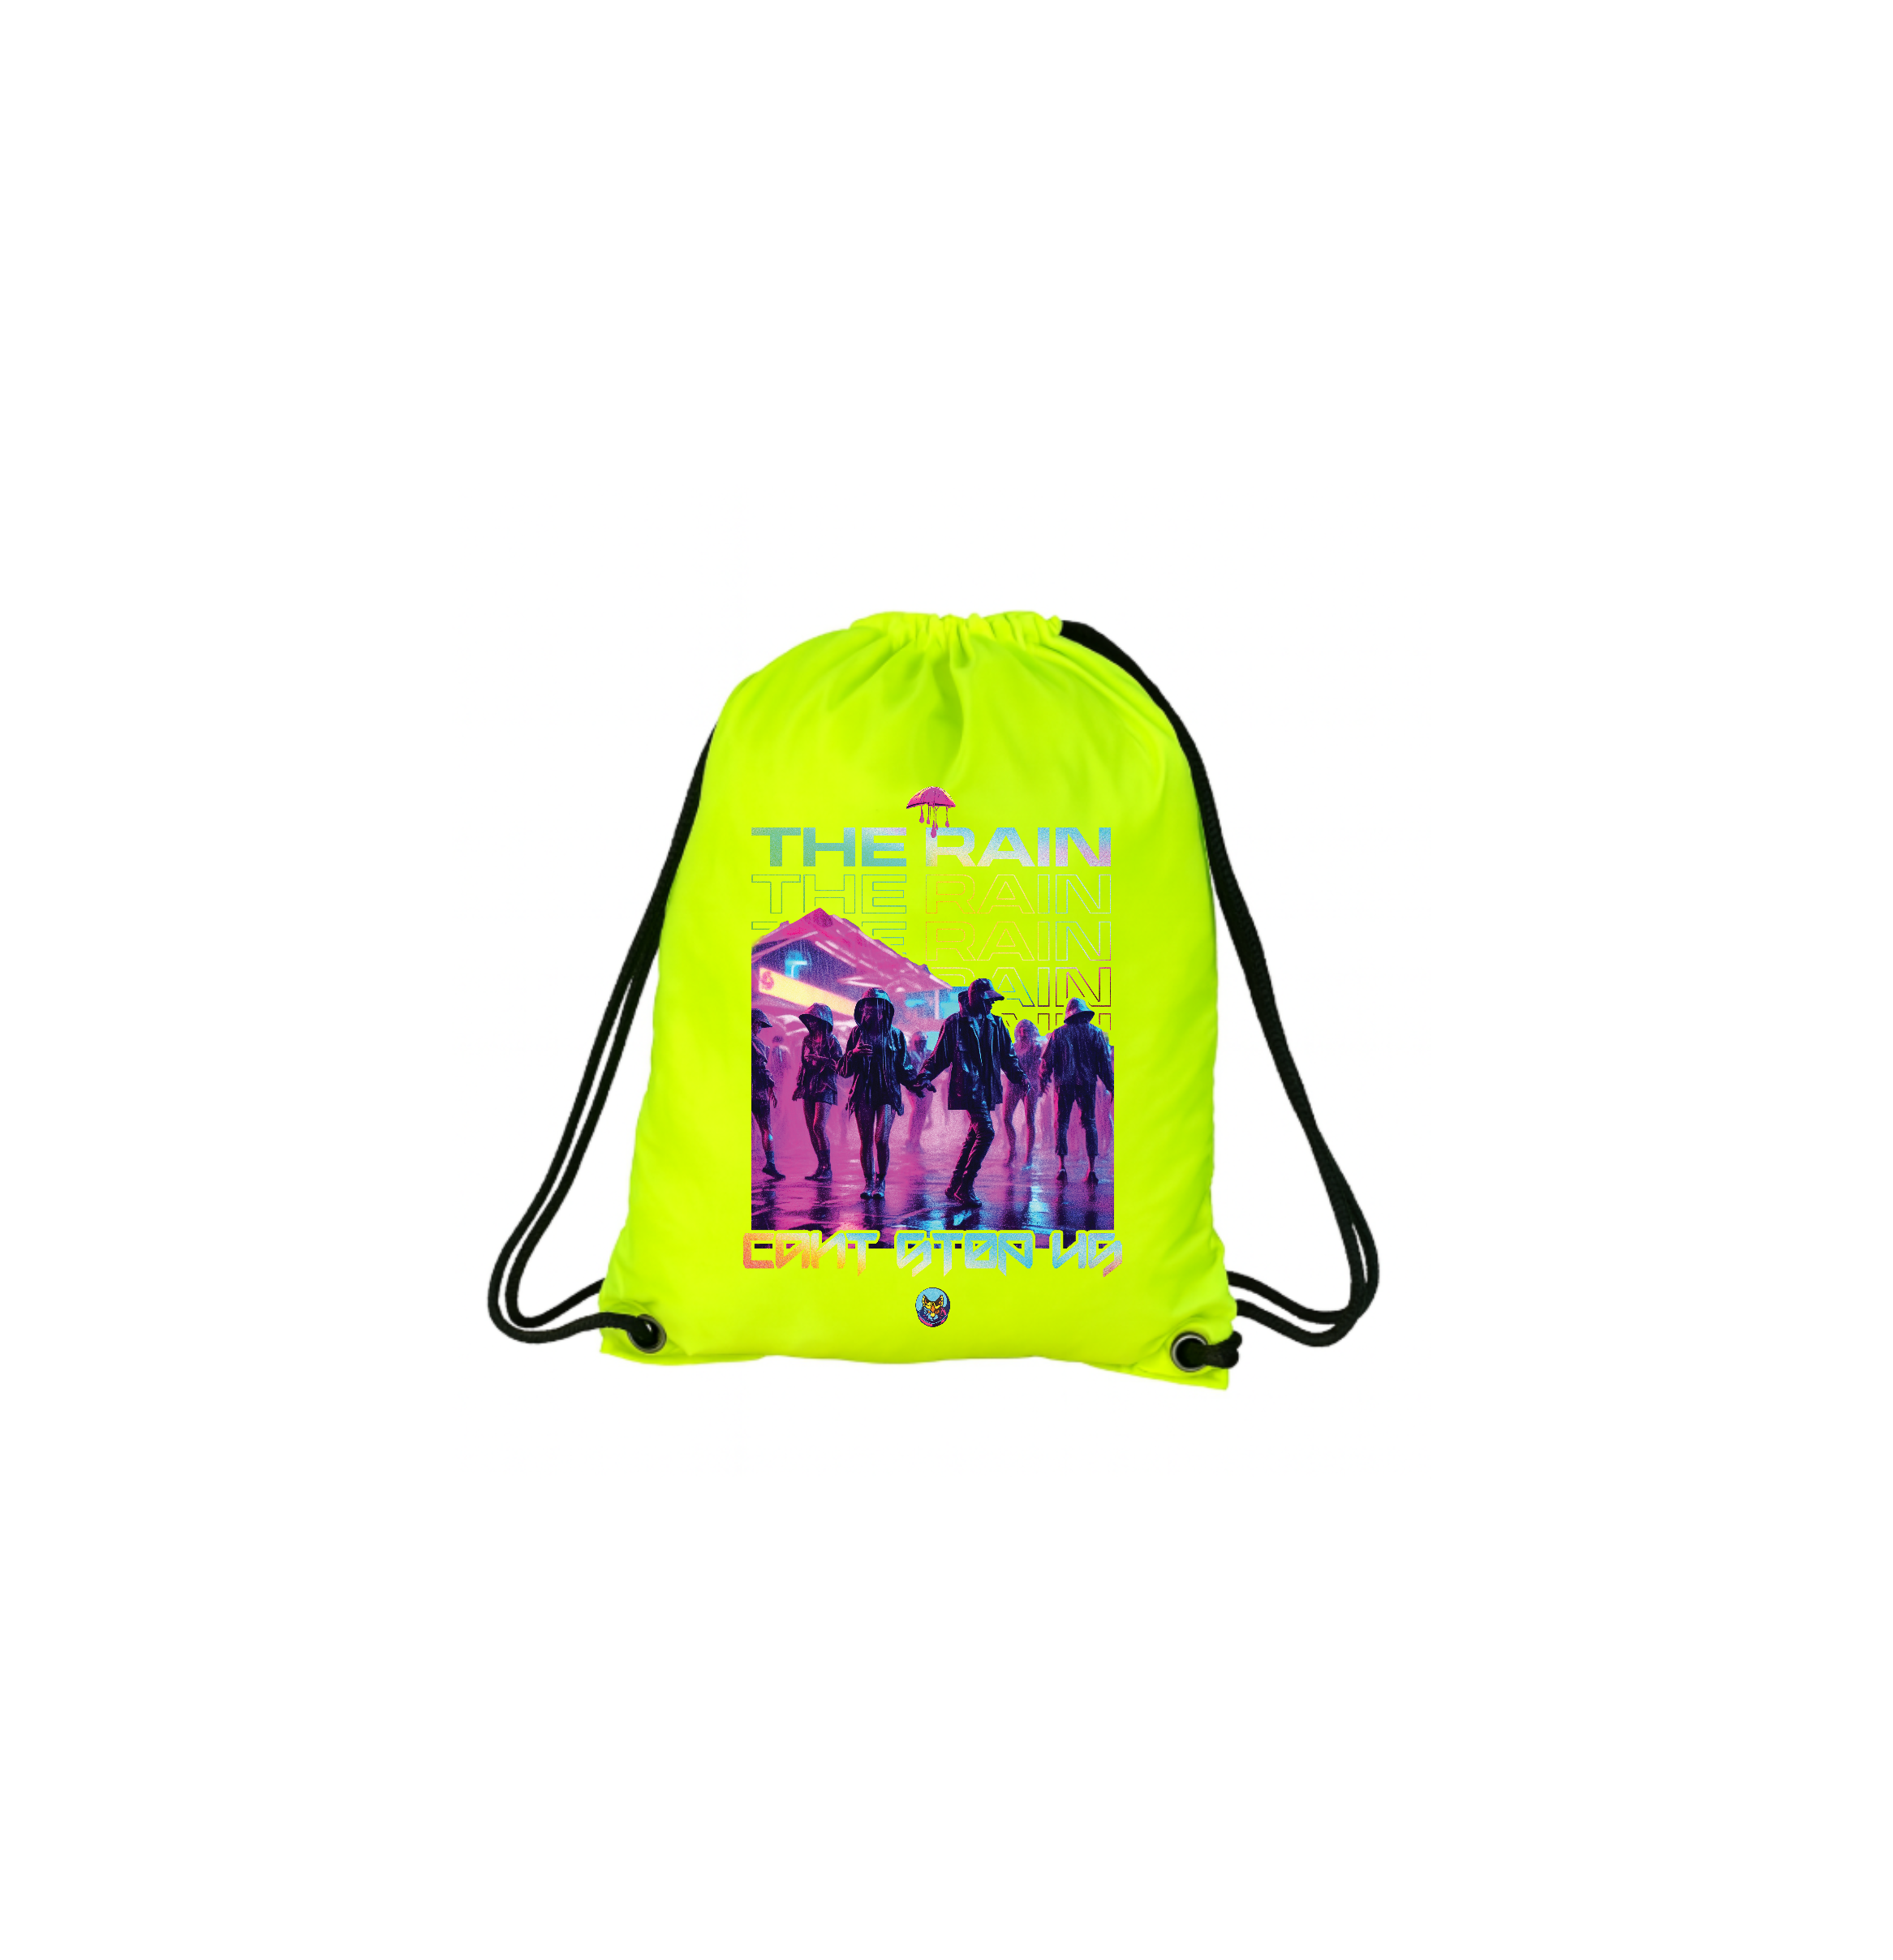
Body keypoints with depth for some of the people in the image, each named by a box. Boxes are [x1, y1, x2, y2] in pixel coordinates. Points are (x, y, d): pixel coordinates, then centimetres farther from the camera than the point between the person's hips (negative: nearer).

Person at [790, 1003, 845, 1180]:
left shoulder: (831, 1040, -5)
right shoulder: (807, 1039, 12)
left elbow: (840, 1065, -10)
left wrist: (822, 1060, -21)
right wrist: (798, 1084, 17)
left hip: (824, 1087, -6)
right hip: (808, 1088, 6)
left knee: (818, 1127, -15)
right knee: (811, 1128, 4)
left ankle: (827, 1168, -8)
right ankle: (820, 1165, 11)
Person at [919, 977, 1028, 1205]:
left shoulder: (995, 1024, 13)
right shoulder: (955, 1023, -2)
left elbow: (1007, 1056, 17)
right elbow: (940, 1056, 2)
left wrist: (1019, 1076, 4)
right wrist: (925, 1077, -9)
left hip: (987, 1089, 7)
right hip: (968, 1087, -7)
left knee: (974, 1137, 12)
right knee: (985, 1132, -17)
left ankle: (955, 1186, 24)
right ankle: (965, 1187, -10)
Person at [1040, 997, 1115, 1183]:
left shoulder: (1059, 1034, 2)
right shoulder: (1095, 1033, 2)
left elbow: (1048, 1059, 0)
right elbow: (1105, 1062, 2)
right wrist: (1112, 1087, 5)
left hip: (1064, 1084, 0)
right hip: (1088, 1084, 1)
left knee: (1061, 1122, 7)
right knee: (1090, 1123, 6)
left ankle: (1061, 1165, -4)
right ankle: (1092, 1168, -1)